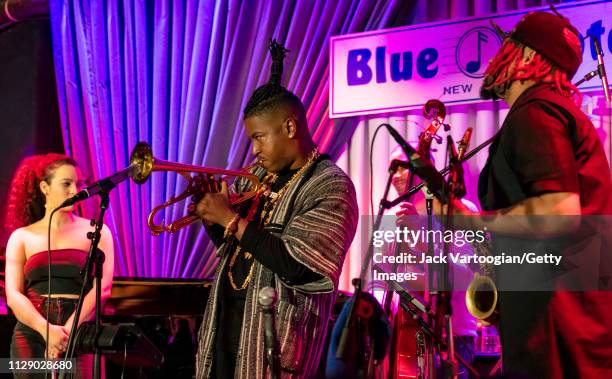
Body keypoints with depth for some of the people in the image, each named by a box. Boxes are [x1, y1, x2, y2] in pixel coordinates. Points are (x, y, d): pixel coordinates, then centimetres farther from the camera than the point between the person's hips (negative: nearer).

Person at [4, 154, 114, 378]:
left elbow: (103, 287, -3)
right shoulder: (22, 237, 11)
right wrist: (47, 330, -16)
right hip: (32, 333, 1)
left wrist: (68, 330, -15)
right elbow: (13, 295, 1)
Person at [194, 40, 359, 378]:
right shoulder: (261, 176, 11)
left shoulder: (331, 187, -13)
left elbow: (295, 267, -24)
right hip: (226, 321, 7)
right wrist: (211, 213, -2)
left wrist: (231, 219, -19)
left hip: (274, 334, -7)